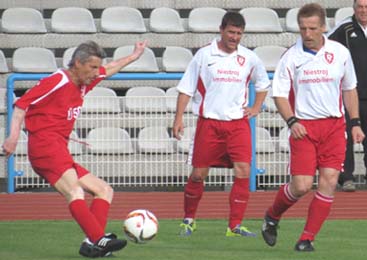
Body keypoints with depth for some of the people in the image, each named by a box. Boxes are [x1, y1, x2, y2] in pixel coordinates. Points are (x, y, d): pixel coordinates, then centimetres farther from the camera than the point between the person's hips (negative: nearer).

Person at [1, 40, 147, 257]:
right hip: (46, 145, -10)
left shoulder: (83, 82, 19)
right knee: (74, 190, -30)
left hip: (60, 153, 10)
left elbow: (109, 69, 40)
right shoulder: (57, 81, -7)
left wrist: (134, 56, 48)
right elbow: (22, 104, -11)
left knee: (105, 191, 8)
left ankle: (92, 244, -12)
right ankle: (98, 239, -48)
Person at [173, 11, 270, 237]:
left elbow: (263, 84, 24)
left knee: (243, 172, -12)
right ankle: (188, 220, 22)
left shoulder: (249, 58, 5)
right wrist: (179, 118, -5)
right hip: (208, 122, -2)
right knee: (199, 174, 2)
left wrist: (256, 108, 11)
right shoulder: (204, 55, -1)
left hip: (238, 123, 2)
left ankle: (235, 226, -8)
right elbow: (186, 89, 2)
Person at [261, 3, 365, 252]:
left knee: (329, 182, -8)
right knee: (301, 185, -10)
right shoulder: (291, 57, -4)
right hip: (304, 127, -3)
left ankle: (307, 238, 2)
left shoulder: (340, 52, 3)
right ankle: (272, 217, 20)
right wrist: (292, 121, -18)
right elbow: (279, 94, -3)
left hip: (334, 126, 3)